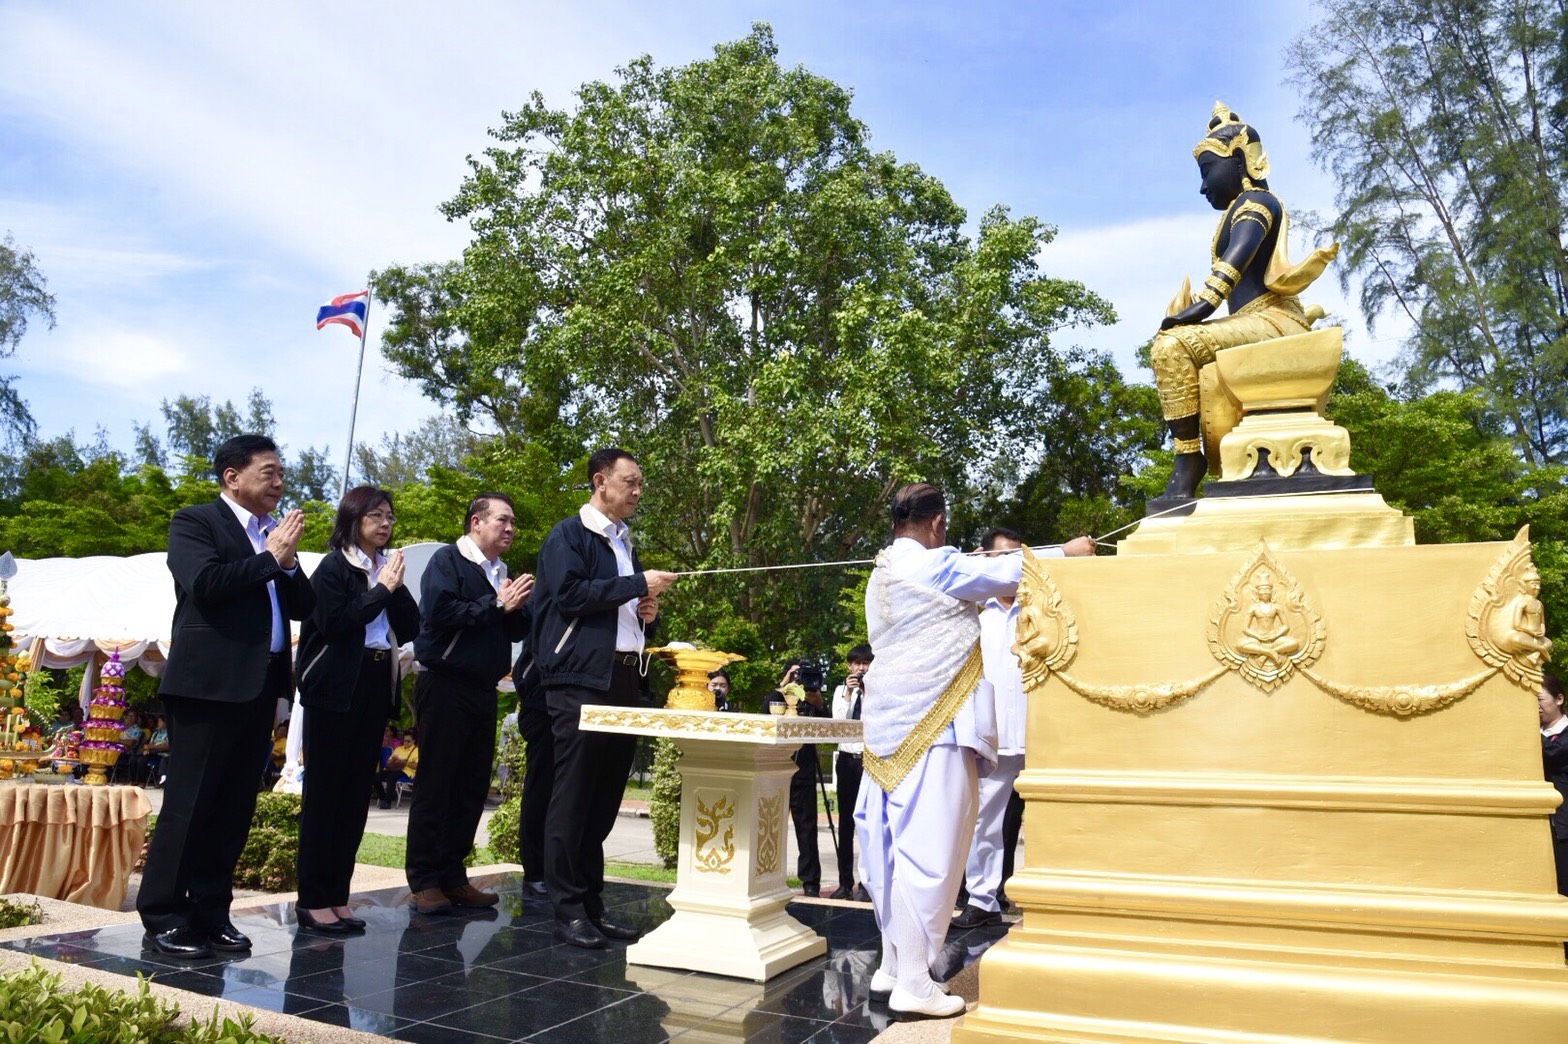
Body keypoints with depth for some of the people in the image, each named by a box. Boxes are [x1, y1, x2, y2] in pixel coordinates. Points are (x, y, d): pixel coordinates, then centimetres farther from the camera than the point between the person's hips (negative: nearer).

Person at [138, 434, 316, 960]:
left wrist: (289, 561, -3)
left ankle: (210, 912, 19)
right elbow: (204, 583, -19)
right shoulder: (195, 522, -1)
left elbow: (303, 607, 13)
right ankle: (162, 920, 9)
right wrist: (270, 557, -11)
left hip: (260, 685, 7)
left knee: (234, 808, 10)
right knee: (187, 805, -1)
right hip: (208, 683, -6)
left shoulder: (275, 534, 18)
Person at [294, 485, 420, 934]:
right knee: (324, 792, -1)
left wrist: (397, 587, -5)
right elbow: (334, 623, -15)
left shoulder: (387, 568, 13)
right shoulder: (334, 567, -3)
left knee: (356, 792, 7)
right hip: (336, 689, -6)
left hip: (376, 689, 6)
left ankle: (337, 895, 15)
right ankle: (312, 900, 6)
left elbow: (411, 628, 8)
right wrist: (380, 590, -10)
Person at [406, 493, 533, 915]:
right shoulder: (447, 561, -4)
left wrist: (518, 608, -5)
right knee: (436, 785, 0)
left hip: (483, 690, 7)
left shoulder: (502, 574, 15)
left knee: (472, 787, 9)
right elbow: (439, 613, -19)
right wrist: (496, 606, -14)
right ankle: (424, 880, 8)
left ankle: (452, 875, 18)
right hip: (446, 686, -7)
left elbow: (515, 632, 16)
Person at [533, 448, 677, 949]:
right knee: (573, 795, -4)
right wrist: (637, 584, -14)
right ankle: (568, 909, 4)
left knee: (606, 796, 9)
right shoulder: (569, 535, 0)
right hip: (582, 680, -7)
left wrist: (647, 614, 8)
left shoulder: (626, 544, 22)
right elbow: (569, 593, -15)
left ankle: (592, 902, 17)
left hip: (626, 679, 7)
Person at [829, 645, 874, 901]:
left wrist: (866, 693, -16)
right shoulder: (841, 690, 10)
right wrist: (848, 694, -11)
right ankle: (845, 882, 17)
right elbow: (838, 722, -1)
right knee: (845, 822, 9)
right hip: (847, 759, 4)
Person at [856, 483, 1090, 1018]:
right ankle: (914, 983, -2)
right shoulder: (934, 565, -10)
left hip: (894, 726, 9)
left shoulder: (882, 577, 15)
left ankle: (893, 966, 20)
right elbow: (1008, 571, -3)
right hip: (932, 728, -9)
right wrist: (1069, 552, 10)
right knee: (928, 850, -6)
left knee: (897, 848, 12)